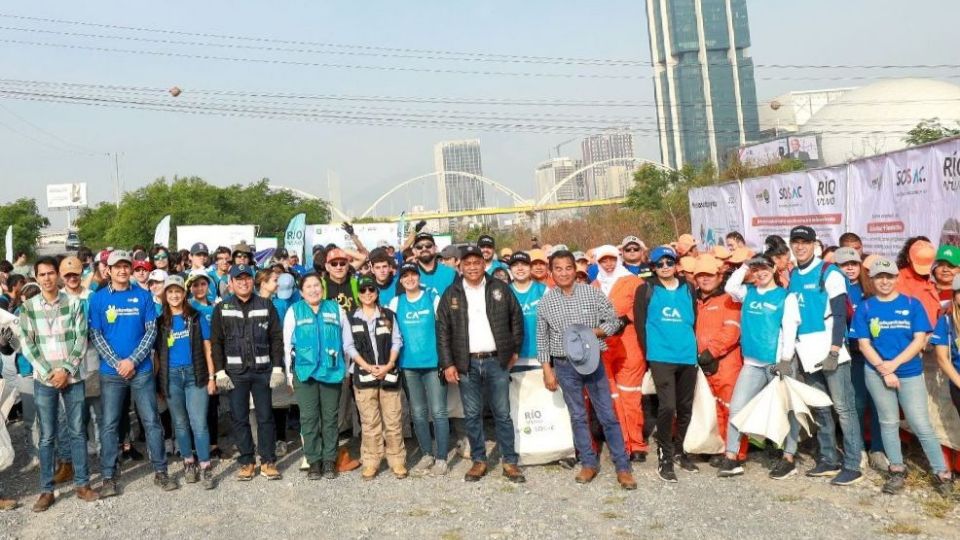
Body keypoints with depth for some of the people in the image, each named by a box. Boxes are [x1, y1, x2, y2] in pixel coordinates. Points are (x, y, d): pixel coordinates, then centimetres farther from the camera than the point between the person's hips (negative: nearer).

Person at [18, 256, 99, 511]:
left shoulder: (73, 303, 0)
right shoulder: (28, 307, 1)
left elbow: (81, 339, -2)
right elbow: (27, 345, -2)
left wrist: (66, 370, -11)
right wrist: (49, 373, -9)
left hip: (73, 377, 0)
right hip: (44, 380, 0)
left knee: (77, 432, 6)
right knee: (47, 437, 5)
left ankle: (82, 484, 16)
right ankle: (46, 490, 14)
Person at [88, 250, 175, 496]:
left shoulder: (143, 296, 2)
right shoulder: (98, 298, 2)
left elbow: (151, 330, -1)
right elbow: (95, 334, -2)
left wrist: (133, 360, -11)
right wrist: (117, 363, -11)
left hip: (141, 369, 0)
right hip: (111, 371, 0)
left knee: (152, 421, 4)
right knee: (109, 425, 5)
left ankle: (160, 471, 14)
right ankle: (108, 476, 14)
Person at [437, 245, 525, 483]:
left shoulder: (500, 289, 4)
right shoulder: (451, 294, 4)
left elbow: (516, 318, 11)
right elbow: (443, 331, 2)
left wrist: (515, 350, 8)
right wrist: (447, 364, -4)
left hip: (496, 361, 0)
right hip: (466, 364, 1)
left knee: (502, 414, 4)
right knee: (472, 416, 7)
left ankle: (510, 461, 13)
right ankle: (479, 460, 19)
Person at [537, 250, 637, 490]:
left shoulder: (592, 293, -4)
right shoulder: (545, 302, 0)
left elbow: (614, 321, 1)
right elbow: (542, 338, 5)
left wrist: (594, 332, -16)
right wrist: (547, 369, 1)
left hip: (593, 361, -1)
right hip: (565, 365, 1)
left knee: (608, 415, 2)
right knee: (578, 416, 9)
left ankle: (623, 467, 10)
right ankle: (589, 463, 22)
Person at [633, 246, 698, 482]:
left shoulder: (688, 289, 11)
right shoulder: (646, 290, 1)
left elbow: (695, 320, 17)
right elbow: (640, 323, 0)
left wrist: (694, 347, 10)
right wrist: (649, 352, -2)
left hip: (688, 357, 4)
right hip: (661, 357, -4)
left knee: (685, 407, 12)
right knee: (667, 406, -13)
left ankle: (680, 451, 30)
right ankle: (664, 457, 1)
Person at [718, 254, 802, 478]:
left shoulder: (786, 296, 1)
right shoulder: (748, 292, 13)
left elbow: (789, 330, -7)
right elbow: (730, 286, -6)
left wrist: (785, 359, -16)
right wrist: (745, 266, 3)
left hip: (778, 362, -3)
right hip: (752, 363, 3)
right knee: (736, 407, -3)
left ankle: (789, 458, 14)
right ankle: (731, 457, 1)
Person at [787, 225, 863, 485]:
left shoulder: (829, 273, -6)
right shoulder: (791, 276, 12)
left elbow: (839, 314, -11)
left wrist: (834, 350, -18)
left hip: (831, 351, -6)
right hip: (807, 354, 6)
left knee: (844, 408, -4)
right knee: (820, 409, 12)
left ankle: (852, 466, 1)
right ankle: (829, 459, 21)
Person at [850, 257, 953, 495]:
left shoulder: (912, 304, 0)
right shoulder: (865, 308, 2)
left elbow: (920, 340, -6)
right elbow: (864, 344, -1)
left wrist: (894, 364, -14)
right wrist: (884, 370, -11)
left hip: (910, 373, -1)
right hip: (876, 374, 1)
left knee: (921, 425, -2)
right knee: (888, 422, 9)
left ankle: (942, 473, 9)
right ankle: (897, 471, 20)